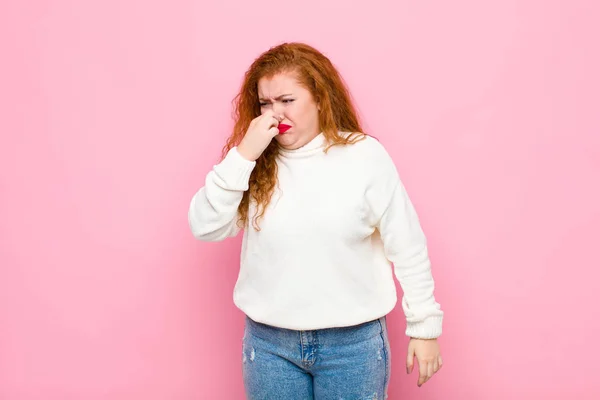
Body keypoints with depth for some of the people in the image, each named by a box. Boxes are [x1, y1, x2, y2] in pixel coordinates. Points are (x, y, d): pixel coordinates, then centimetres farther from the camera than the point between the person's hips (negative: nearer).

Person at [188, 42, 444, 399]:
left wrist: (424, 324, -1)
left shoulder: (365, 156, -8)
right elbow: (205, 228, -9)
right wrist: (242, 156, -17)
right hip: (269, 342, 2)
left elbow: (407, 247, -4)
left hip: (353, 340, -2)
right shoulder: (257, 162, -2)